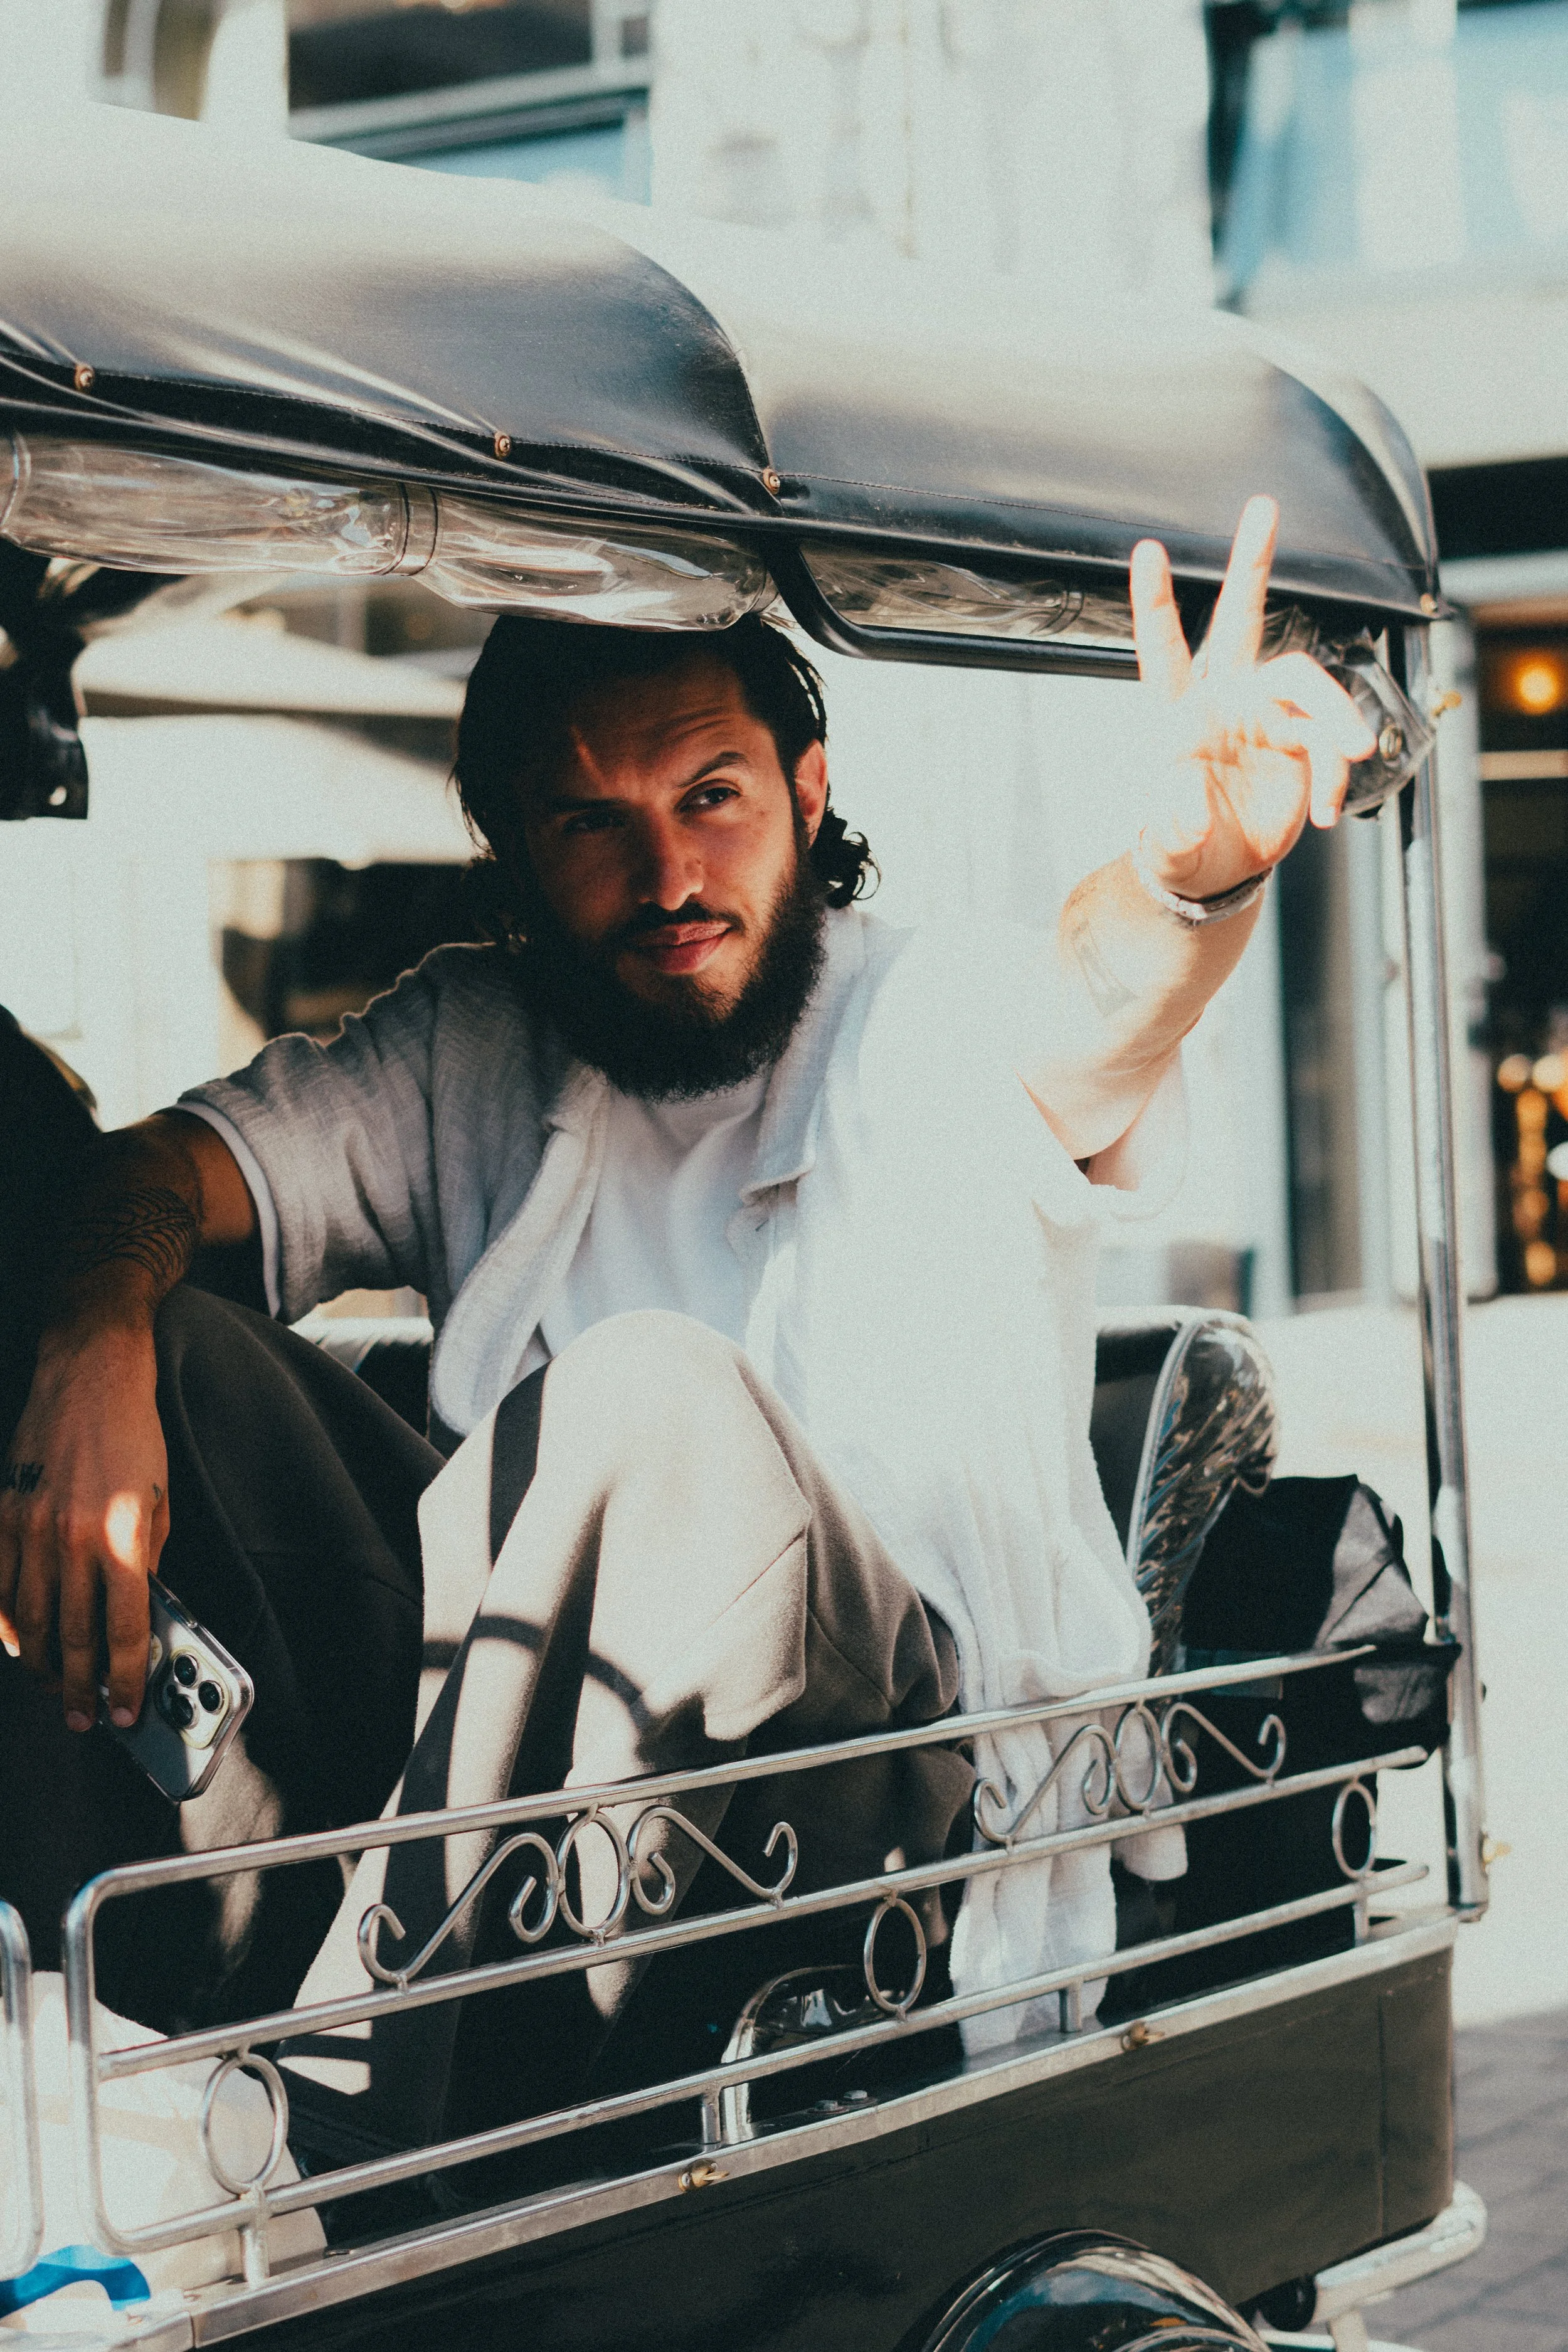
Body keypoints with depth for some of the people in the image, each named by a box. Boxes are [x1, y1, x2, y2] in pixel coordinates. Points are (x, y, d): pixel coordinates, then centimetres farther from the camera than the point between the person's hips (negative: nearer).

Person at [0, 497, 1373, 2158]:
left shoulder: (938, 1014, -3)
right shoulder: (473, 1052, 11)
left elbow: (1090, 1029, -27)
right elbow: (164, 1165, -1)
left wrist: (1196, 871, -52)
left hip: (898, 1761, -4)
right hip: (533, 1725, 4)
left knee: (650, 1396, -32)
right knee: (170, 1353, -11)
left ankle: (352, 2119, -30)